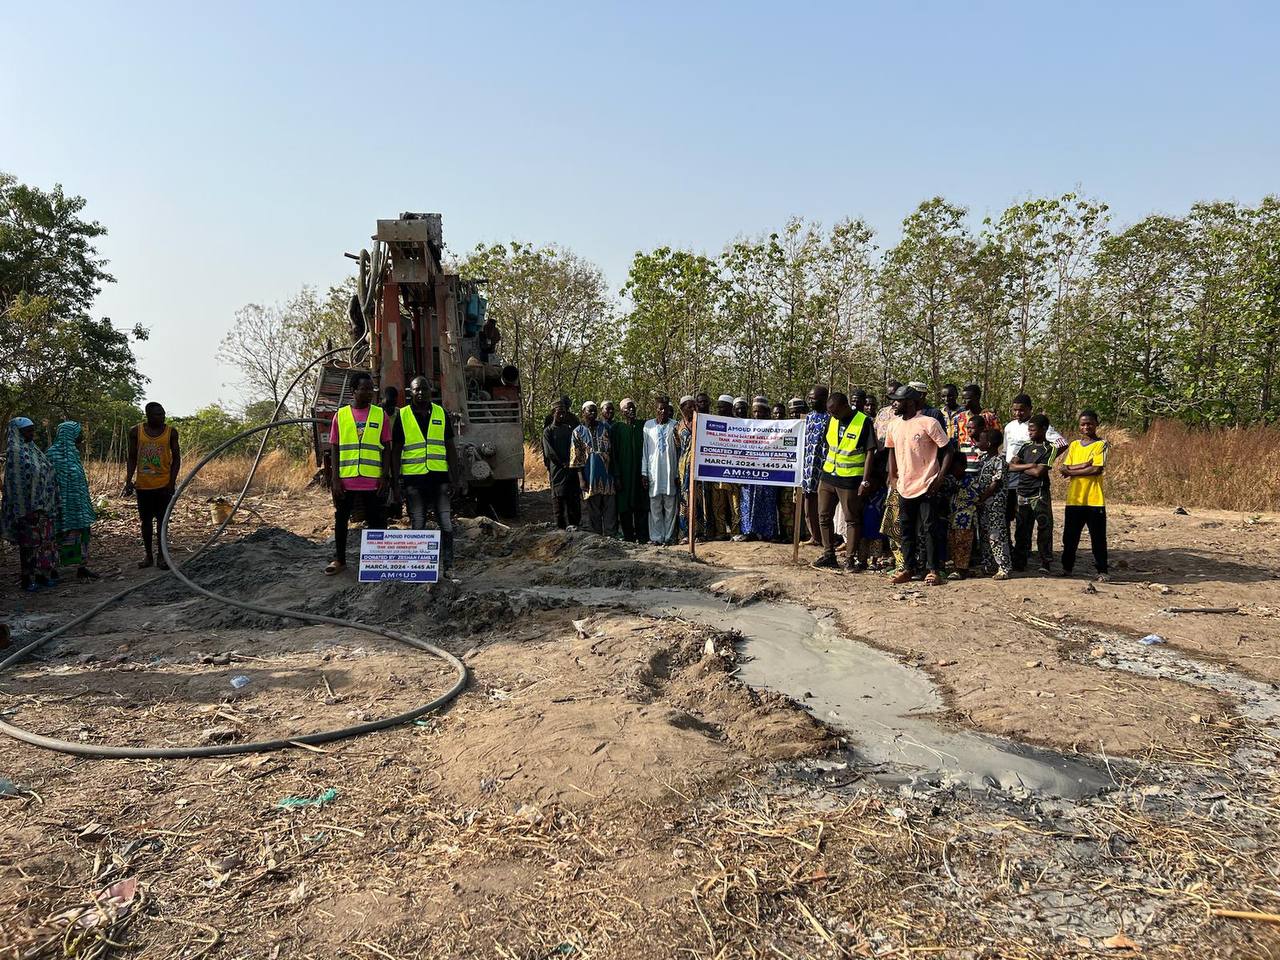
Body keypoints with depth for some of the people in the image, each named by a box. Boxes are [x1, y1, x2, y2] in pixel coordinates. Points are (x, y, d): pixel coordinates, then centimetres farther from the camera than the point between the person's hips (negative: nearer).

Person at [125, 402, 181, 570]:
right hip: (143, 485, 2)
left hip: (164, 484, -2)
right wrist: (129, 480, -1)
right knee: (146, 520, 10)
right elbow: (132, 458, 7)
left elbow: (176, 458, 1)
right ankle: (148, 555, 21)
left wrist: (172, 482, -7)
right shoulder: (136, 432, 1)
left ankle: (162, 556, 9)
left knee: (162, 520, 1)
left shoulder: (171, 432, -2)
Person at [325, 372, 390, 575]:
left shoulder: (380, 415, 3)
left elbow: (387, 448, 3)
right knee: (341, 520, 10)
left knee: (376, 521, 4)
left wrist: (385, 476, -5)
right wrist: (335, 478, -2)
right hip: (345, 480, 1)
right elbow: (335, 448, 5)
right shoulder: (340, 415, 5)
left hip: (373, 481, -1)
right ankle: (339, 560, 23)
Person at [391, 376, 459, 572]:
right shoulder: (401, 416, 4)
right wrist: (396, 483, -1)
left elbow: (450, 448, 10)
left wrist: (453, 479, 3)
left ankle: (447, 568, 6)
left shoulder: (441, 414, 9)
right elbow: (395, 452, 5)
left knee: (446, 526, -2)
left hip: (439, 477, 1)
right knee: (418, 528, 5)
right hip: (413, 479, -1)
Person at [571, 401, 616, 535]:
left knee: (610, 505, 1)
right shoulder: (578, 432, 1)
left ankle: (609, 533, 10)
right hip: (590, 476, -2)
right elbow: (576, 457, -1)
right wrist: (581, 478, -6)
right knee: (593, 508, 6)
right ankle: (596, 533, 15)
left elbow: (612, 451, 10)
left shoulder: (605, 428, 7)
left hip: (607, 473, 2)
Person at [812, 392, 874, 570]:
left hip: (850, 480, -6)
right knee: (824, 516, 9)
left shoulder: (863, 422, -11)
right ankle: (828, 555, 20)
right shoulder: (832, 420, 7)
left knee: (852, 520, 3)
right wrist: (824, 472, 12)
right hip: (827, 476, 6)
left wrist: (865, 481, -15)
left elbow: (869, 452, -10)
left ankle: (850, 558, 11)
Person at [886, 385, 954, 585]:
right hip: (904, 486, 6)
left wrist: (940, 477, -15)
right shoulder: (894, 425, 7)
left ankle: (934, 570, 8)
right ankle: (908, 568, 22)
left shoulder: (929, 423, -11)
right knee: (907, 530, 12)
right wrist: (892, 476, 13)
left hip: (926, 486, -6)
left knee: (930, 529, -1)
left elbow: (948, 450, -8)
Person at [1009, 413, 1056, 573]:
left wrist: (1021, 468, -1)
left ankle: (1045, 563, 7)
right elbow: (1011, 466, 3)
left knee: (1044, 529, -1)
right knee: (1021, 530, 8)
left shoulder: (1049, 448, -4)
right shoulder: (1026, 447, 12)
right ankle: (1019, 563, 15)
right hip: (1022, 494, 5)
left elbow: (1039, 472, -14)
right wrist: (1029, 466, -10)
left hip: (1040, 495, -5)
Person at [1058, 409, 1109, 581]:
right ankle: (1067, 567, 20)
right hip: (1074, 499, 4)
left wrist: (1071, 470, -8)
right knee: (1070, 537, 8)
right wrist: (1085, 465, -13)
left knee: (1098, 538, 2)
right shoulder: (1074, 445, 12)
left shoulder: (1101, 444, -2)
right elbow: (1064, 469, 3)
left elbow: (1097, 469, -14)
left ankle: (1102, 570, 11)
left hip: (1094, 500, -4)